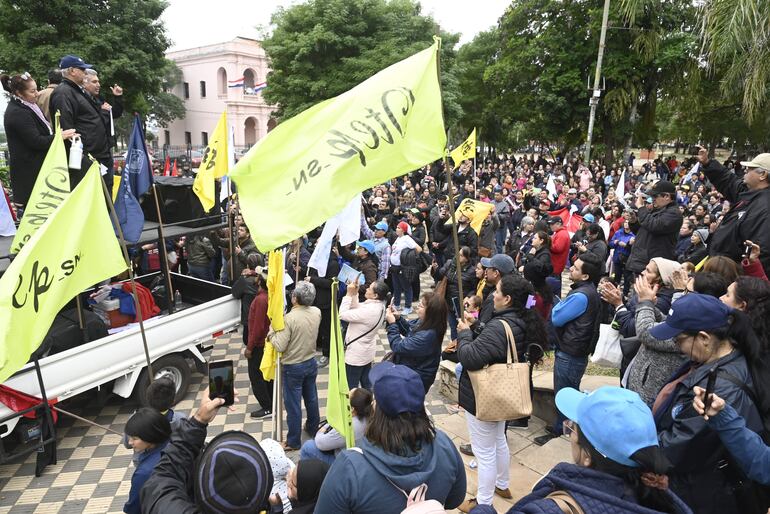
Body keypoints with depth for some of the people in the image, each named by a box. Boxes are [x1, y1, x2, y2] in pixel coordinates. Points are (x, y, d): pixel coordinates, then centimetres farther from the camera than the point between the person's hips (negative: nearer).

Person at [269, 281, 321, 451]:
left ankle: (293, 442, 22)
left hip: (293, 368, -6)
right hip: (311, 362, 6)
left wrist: (271, 331, -8)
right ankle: (313, 428, 42)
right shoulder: (317, 312, -9)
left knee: (293, 405, 8)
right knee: (311, 398, 23)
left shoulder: (289, 318, -27)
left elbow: (280, 346, -22)